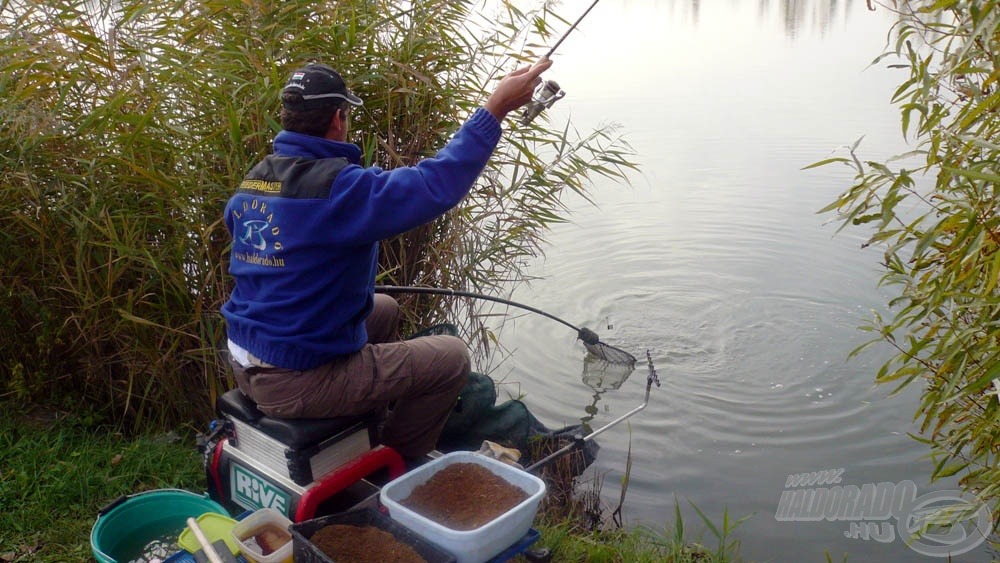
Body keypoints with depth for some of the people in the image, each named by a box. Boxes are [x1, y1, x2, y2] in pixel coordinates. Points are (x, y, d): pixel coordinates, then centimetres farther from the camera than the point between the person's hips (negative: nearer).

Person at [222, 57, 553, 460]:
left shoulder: (251, 181, 4)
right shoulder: (338, 186, -24)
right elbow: (436, 184, -29)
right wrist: (496, 108, -23)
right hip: (294, 382, -9)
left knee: (384, 309, 28)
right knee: (451, 357, 2)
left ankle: (379, 422, 40)